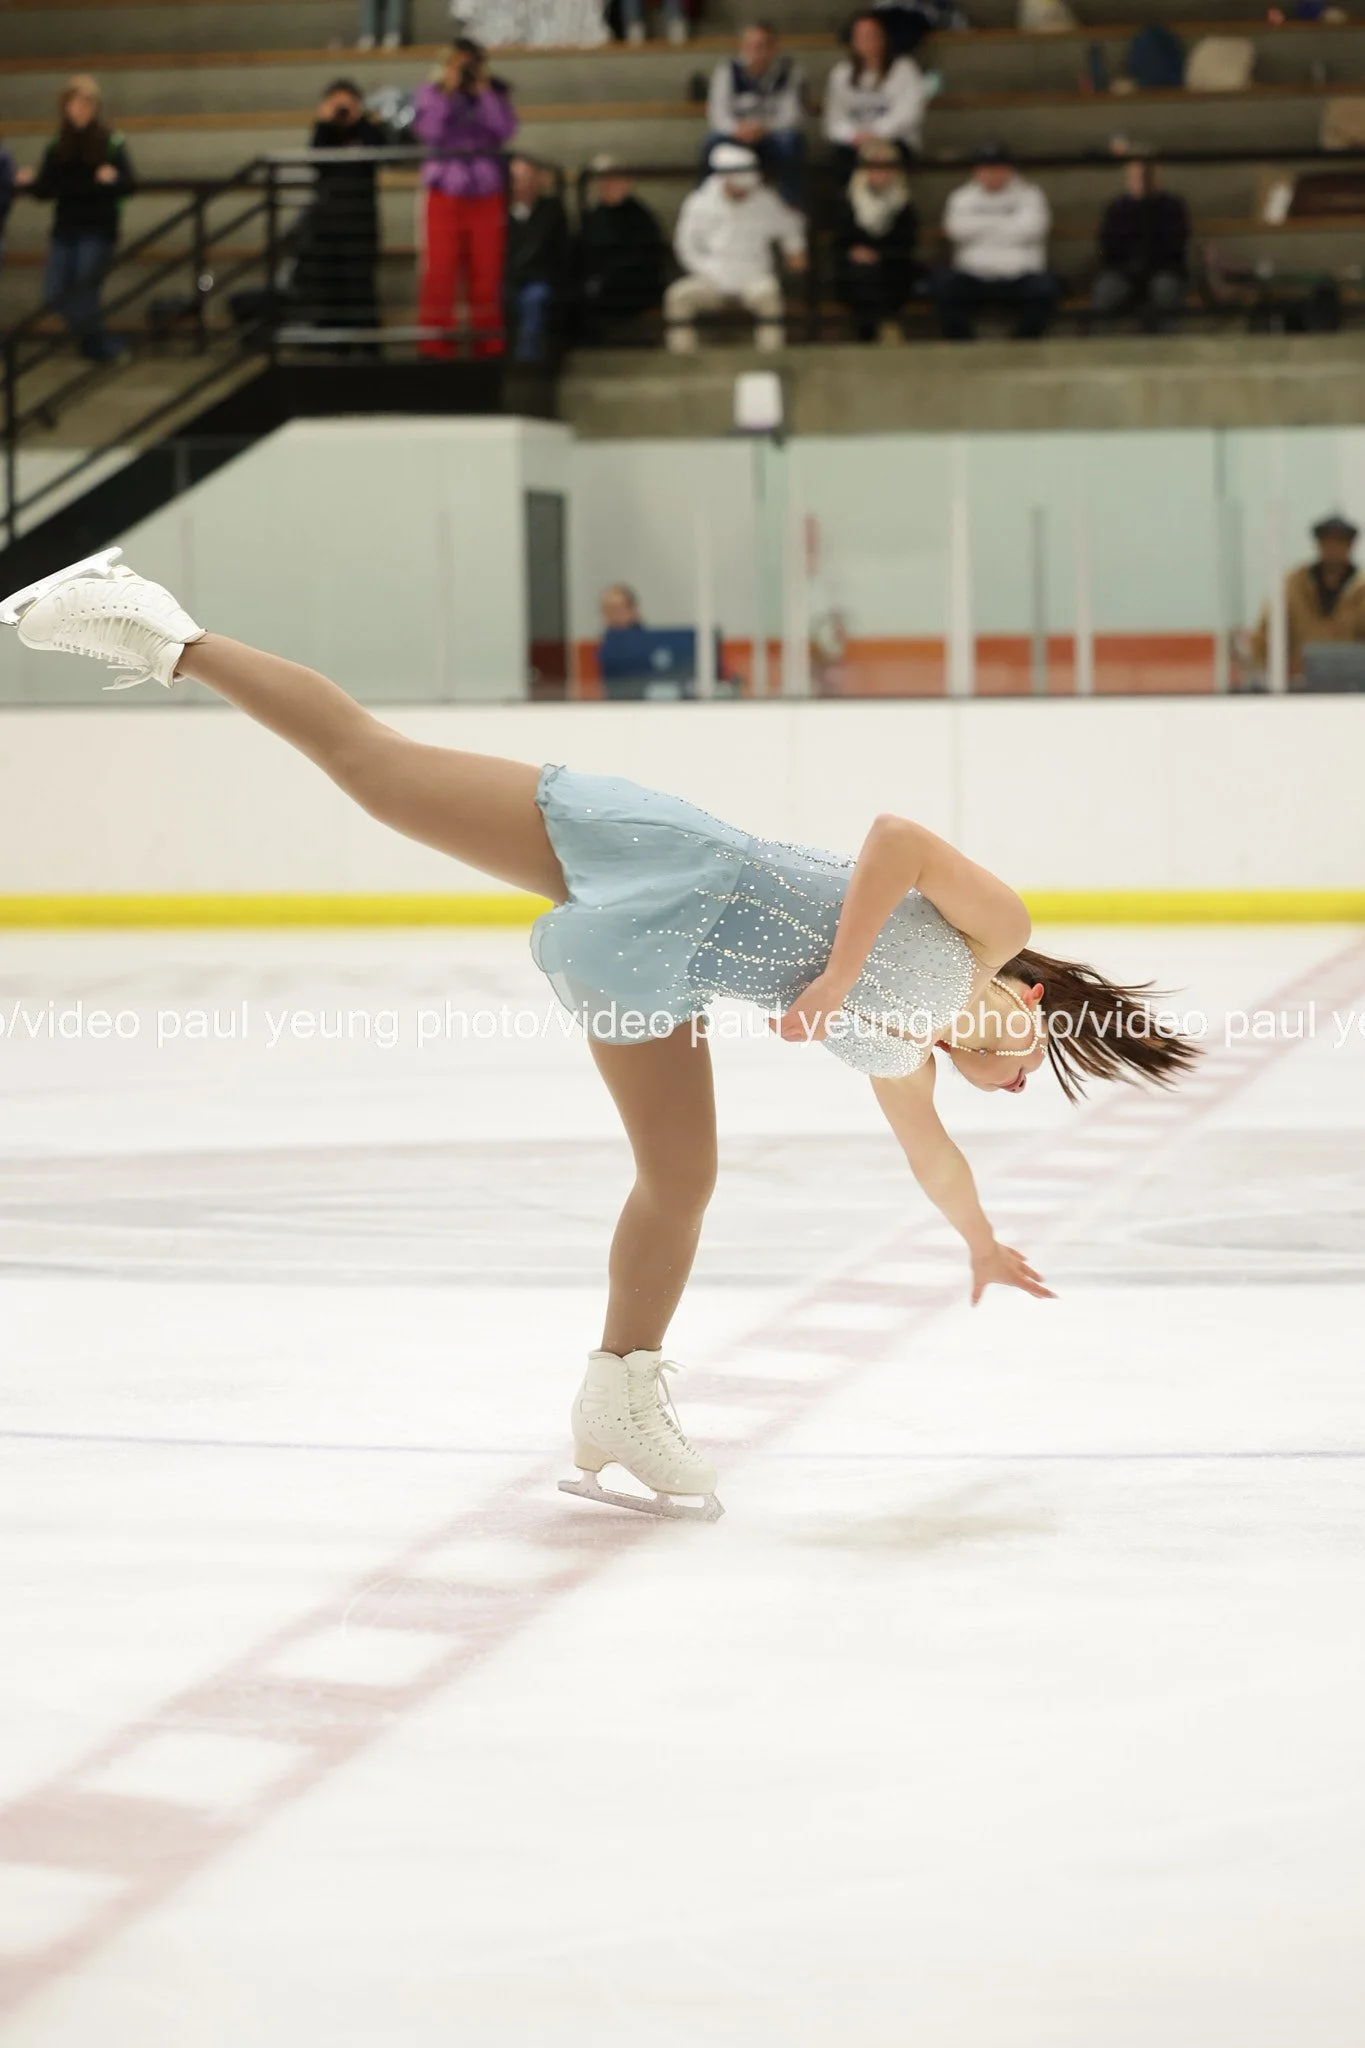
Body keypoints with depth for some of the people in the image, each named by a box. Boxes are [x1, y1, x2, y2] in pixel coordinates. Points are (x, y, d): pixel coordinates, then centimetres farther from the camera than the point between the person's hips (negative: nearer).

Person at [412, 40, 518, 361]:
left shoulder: (495, 93, 8)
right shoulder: (430, 93, 5)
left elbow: (505, 130, -7)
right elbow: (429, 132, -11)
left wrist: (484, 92, -10)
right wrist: (448, 91, -12)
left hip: (488, 195, 1)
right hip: (445, 193, -1)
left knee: (487, 270, 3)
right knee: (440, 271, -6)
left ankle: (489, 344, 9)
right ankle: (436, 345, -3)